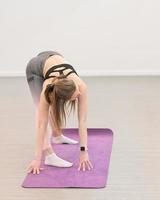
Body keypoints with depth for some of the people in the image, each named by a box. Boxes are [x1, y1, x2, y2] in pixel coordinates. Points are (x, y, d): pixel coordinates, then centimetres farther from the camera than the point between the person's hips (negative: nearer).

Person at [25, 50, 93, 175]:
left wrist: (84, 151, -37)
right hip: (35, 68, -3)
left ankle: (57, 135, 41)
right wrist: (37, 158, -40)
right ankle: (50, 155, -27)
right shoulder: (47, 90, -42)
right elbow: (42, 123, -40)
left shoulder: (81, 86, -37)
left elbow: (82, 121, -35)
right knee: (42, 110, -20)